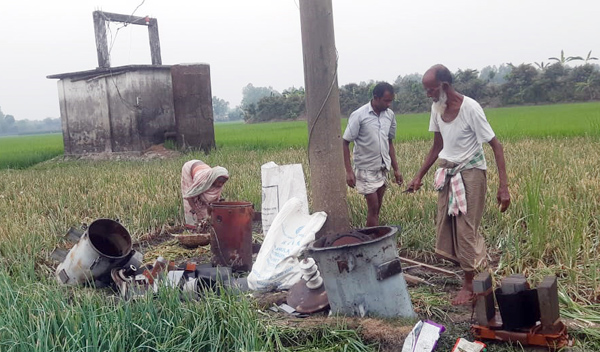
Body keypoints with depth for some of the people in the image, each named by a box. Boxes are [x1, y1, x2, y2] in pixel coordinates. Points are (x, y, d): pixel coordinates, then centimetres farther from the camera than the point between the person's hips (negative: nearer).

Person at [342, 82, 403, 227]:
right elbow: (345, 143, -11)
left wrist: (396, 169, 11)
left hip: (383, 169, 5)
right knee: (373, 207, -5)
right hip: (366, 170, -5)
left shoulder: (390, 115, 3)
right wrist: (349, 171, -17)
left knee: (377, 208, 9)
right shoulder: (359, 115, -14)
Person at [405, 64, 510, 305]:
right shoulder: (437, 108, -2)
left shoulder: (470, 108, -21)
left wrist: (503, 186, -25)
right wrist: (419, 176, 11)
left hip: (470, 173, -6)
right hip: (447, 173, 7)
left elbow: (496, 146, -18)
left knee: (465, 229, 0)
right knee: (445, 228, 8)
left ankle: (469, 284, 16)